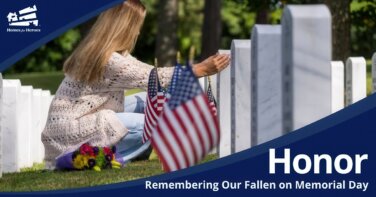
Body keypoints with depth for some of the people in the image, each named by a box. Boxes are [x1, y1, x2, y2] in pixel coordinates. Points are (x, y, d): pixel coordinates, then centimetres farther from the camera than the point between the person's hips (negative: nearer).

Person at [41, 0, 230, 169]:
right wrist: (201, 69, -13)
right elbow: (154, 78, -18)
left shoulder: (100, 51, 8)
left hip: (78, 119, 10)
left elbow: (144, 71, 12)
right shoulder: (109, 61, -22)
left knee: (146, 101, 8)